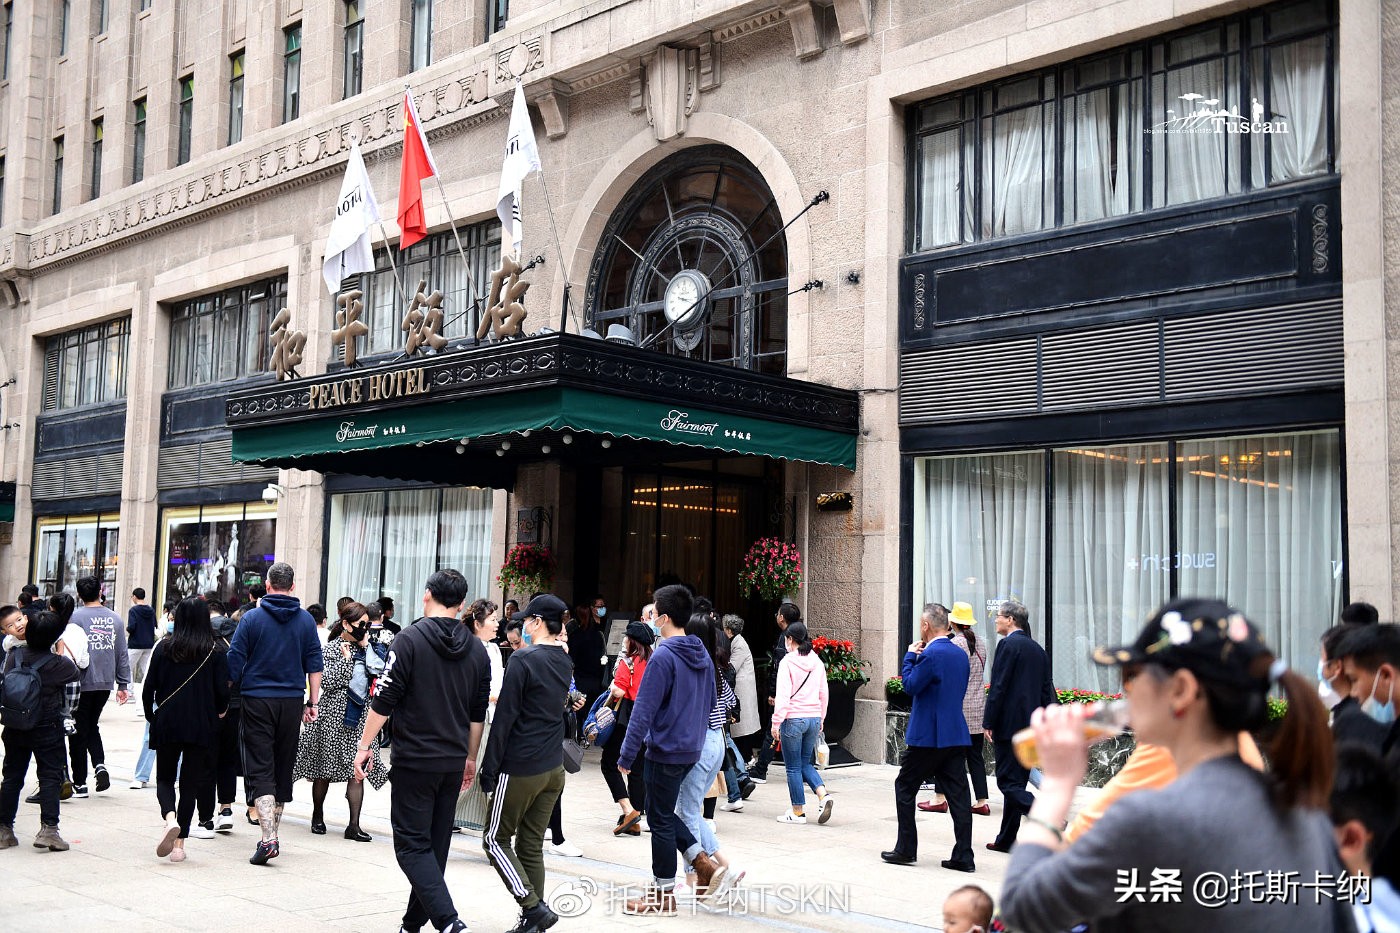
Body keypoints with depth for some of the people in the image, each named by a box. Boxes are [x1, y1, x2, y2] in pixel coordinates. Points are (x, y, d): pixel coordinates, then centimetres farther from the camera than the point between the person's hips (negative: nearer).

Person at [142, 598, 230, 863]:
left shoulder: (164, 648, 0)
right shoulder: (215, 652, -4)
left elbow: (149, 688, 1)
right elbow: (222, 692, -6)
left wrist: (151, 716, 17)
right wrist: (219, 712, 15)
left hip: (167, 724, 1)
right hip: (202, 727, -1)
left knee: (165, 778, 14)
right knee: (190, 783, 9)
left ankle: (170, 819, -15)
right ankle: (179, 843, 6)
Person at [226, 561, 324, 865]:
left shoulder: (252, 618, -3)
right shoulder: (306, 620, 3)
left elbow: (234, 662, -3)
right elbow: (314, 664, 3)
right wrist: (313, 703, 10)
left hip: (257, 702, -2)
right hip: (291, 702, 3)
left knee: (260, 770, -3)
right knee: (283, 769, 14)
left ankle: (268, 838, -17)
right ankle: (272, 835, 24)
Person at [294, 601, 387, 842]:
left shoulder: (367, 648, 10)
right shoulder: (331, 649, -4)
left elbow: (379, 672, -4)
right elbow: (328, 683, -12)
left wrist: (366, 647, -4)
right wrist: (345, 659, -14)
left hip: (361, 717, 4)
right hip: (333, 716, -4)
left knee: (358, 770, -4)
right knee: (324, 770, 8)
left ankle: (354, 825, -3)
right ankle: (317, 816, 26)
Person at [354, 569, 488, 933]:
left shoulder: (409, 640, -10)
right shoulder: (476, 649, 8)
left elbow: (384, 701, -12)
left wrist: (365, 745, -2)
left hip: (413, 761, -6)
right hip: (453, 763, 6)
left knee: (412, 845, -3)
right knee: (435, 845, 14)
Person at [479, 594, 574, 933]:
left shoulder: (523, 659, -14)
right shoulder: (565, 662, 9)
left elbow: (505, 718, -14)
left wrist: (490, 768, -9)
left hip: (521, 768, -7)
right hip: (554, 768, 7)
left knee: (496, 839, 4)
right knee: (531, 845, 12)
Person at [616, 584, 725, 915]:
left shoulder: (663, 657, -18)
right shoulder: (703, 656, 8)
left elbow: (644, 711, -18)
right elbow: (711, 703, 17)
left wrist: (626, 756, -13)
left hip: (665, 751, -8)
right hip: (691, 750, 8)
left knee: (660, 820, 3)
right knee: (663, 813, 21)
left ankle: (663, 896, 12)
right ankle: (704, 865, 13)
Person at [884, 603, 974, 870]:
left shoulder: (930, 655, -16)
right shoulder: (961, 654, 10)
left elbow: (910, 686, -12)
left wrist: (910, 657, -1)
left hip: (927, 737, -7)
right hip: (957, 735, 7)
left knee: (905, 788, 8)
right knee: (957, 794, 6)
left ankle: (906, 849, 10)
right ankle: (964, 856, 5)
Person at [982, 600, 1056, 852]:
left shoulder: (1008, 644, -11)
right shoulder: (1037, 649, 14)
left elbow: (998, 687, -16)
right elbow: (1046, 691, 14)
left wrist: (989, 722, -11)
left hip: (1009, 724, -8)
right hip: (1030, 727, 8)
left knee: (1008, 782, -5)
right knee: (1017, 781, 13)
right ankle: (1006, 840, 19)